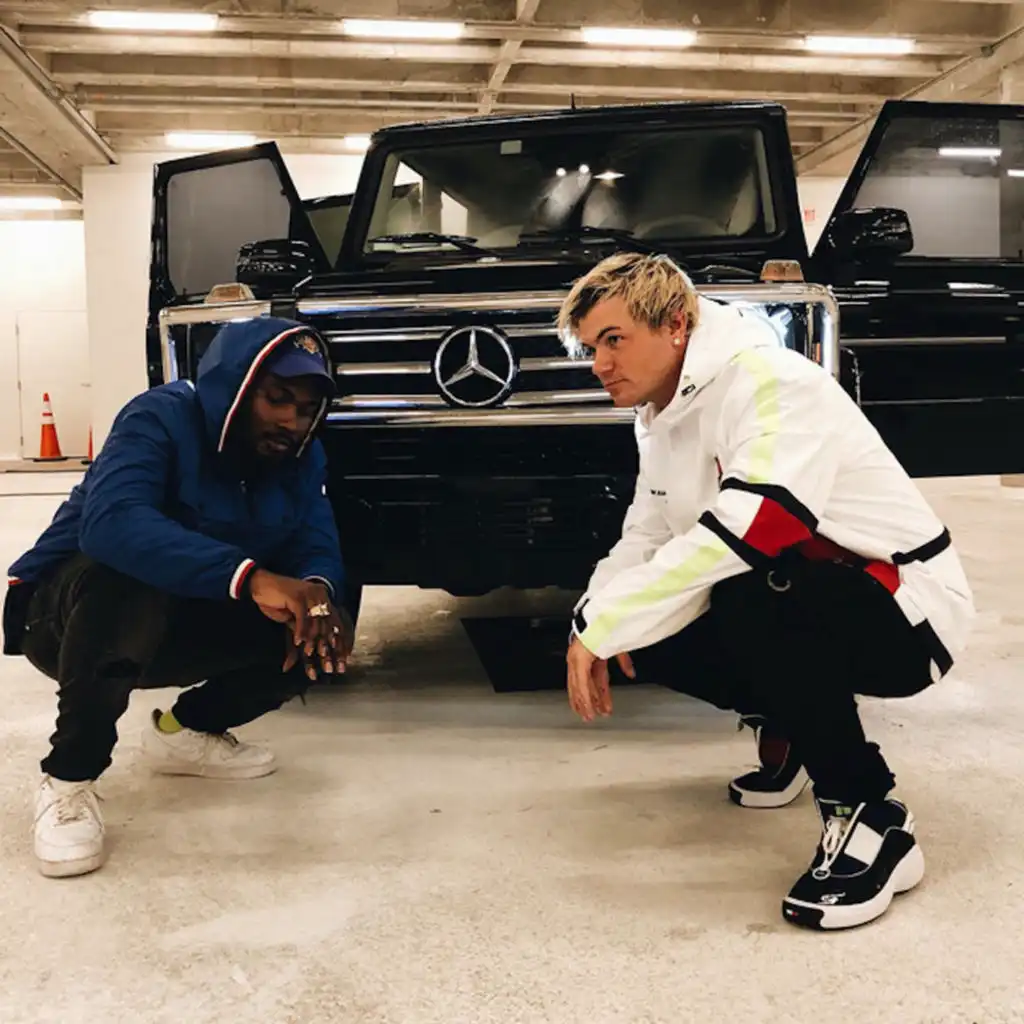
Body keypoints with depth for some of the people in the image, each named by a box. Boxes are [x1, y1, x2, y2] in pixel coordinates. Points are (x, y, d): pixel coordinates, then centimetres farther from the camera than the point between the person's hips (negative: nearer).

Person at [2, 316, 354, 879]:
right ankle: (68, 777, -21)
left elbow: (317, 549, -8)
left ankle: (187, 730, 9)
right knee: (127, 579, -40)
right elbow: (110, 522, -43)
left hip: (175, 630, 6)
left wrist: (317, 590, -34)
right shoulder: (161, 417, -25)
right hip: (65, 613, -6)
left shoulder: (300, 457, -4)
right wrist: (247, 575, -55)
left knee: (321, 631, -14)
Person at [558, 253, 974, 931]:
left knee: (754, 583, -38)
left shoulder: (771, 384, -23)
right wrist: (597, 629, -11)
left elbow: (755, 527, -38)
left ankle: (871, 819, -21)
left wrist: (604, 626, -33)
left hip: (909, 612, -9)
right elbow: (647, 539, 10)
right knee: (642, 635, -3)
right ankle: (785, 727, 19)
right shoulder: (662, 418, 6)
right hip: (797, 604, 9)